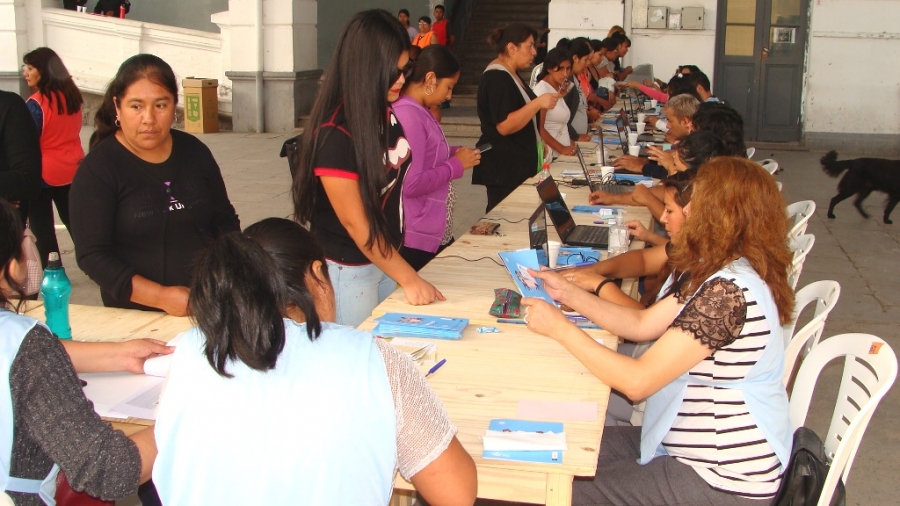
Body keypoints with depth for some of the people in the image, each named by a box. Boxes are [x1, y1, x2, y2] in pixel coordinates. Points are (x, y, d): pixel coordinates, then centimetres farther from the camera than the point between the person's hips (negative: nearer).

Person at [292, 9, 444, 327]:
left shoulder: (387, 112, -2)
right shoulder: (335, 133, -24)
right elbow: (355, 223, -22)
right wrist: (408, 279, -22)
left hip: (387, 255, 7)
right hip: (348, 269, -7)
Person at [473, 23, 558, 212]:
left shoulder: (509, 74, 15)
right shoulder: (496, 78, -16)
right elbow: (504, 126, -24)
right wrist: (538, 103, -28)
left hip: (518, 164, 10)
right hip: (504, 169, -10)